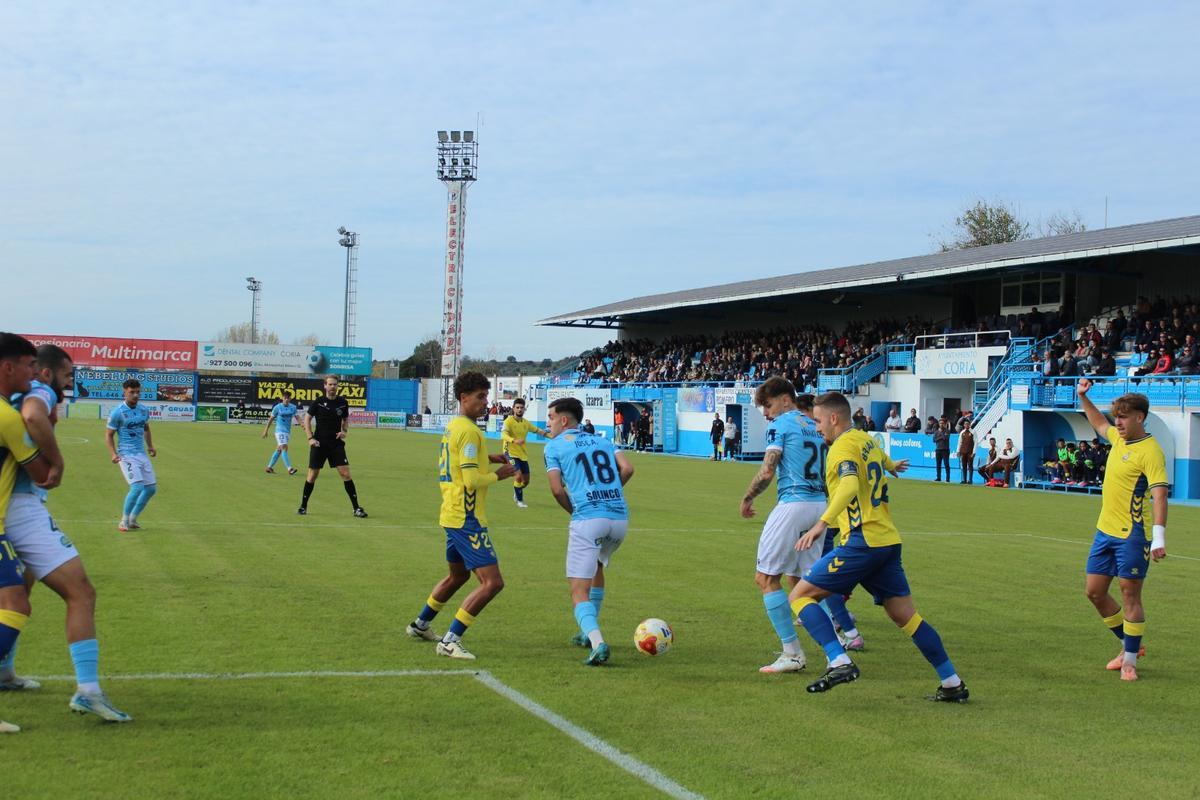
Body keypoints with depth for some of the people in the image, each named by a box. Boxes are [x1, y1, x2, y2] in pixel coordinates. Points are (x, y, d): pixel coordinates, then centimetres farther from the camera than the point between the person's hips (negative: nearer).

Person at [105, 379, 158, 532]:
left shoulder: (144, 410, 7)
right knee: (137, 486, -20)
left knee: (151, 488, 6)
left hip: (142, 454, 7)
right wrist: (113, 454, -17)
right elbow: (109, 434, -5)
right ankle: (124, 521, -4)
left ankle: (132, 519, 22)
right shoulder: (117, 412, -10)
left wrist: (150, 446, 13)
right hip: (126, 455, -7)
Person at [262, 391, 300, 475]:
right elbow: (271, 419, 2)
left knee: (279, 450, 11)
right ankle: (289, 469, -24)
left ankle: (269, 467, 21)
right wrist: (265, 431, 4)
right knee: (284, 448, -17)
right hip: (280, 431, -5)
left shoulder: (293, 407, 5)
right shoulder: (277, 407, -5)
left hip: (288, 431, 5)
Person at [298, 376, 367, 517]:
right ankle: (303, 506, 18)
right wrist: (310, 438, -8)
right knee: (312, 475, 2)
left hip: (336, 443, 1)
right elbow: (307, 419, 2)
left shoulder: (343, 403, 2)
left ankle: (356, 508, -3)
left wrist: (344, 431, -3)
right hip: (319, 443, -1)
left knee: (345, 474, -7)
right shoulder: (318, 402, -4)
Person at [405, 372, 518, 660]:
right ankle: (450, 641, -12)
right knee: (492, 582, -12)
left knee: (457, 575, 29)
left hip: (452, 515, 11)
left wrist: (486, 458, 17)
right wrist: (499, 475, -7)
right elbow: (472, 481, -23)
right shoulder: (469, 431, -18)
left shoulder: (453, 426, 13)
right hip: (467, 518, -11)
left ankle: (420, 625, 41)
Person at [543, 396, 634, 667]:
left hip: (588, 520, -6)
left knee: (579, 590, -5)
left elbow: (557, 490, -3)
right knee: (597, 568, 31)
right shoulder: (601, 441, 20)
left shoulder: (554, 447, 7)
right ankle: (590, 632, 35)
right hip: (620, 517, 6)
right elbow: (627, 469, 6)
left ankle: (597, 642, -28)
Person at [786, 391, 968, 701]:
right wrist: (891, 465, 68)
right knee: (906, 616, 13)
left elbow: (850, 485, -29)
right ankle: (953, 684, 13)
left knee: (800, 596, -6)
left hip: (862, 543, -9)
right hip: (889, 541, 9)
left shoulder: (843, 446, -9)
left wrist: (823, 523, -41)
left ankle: (840, 663, -20)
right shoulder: (866, 440, 17)